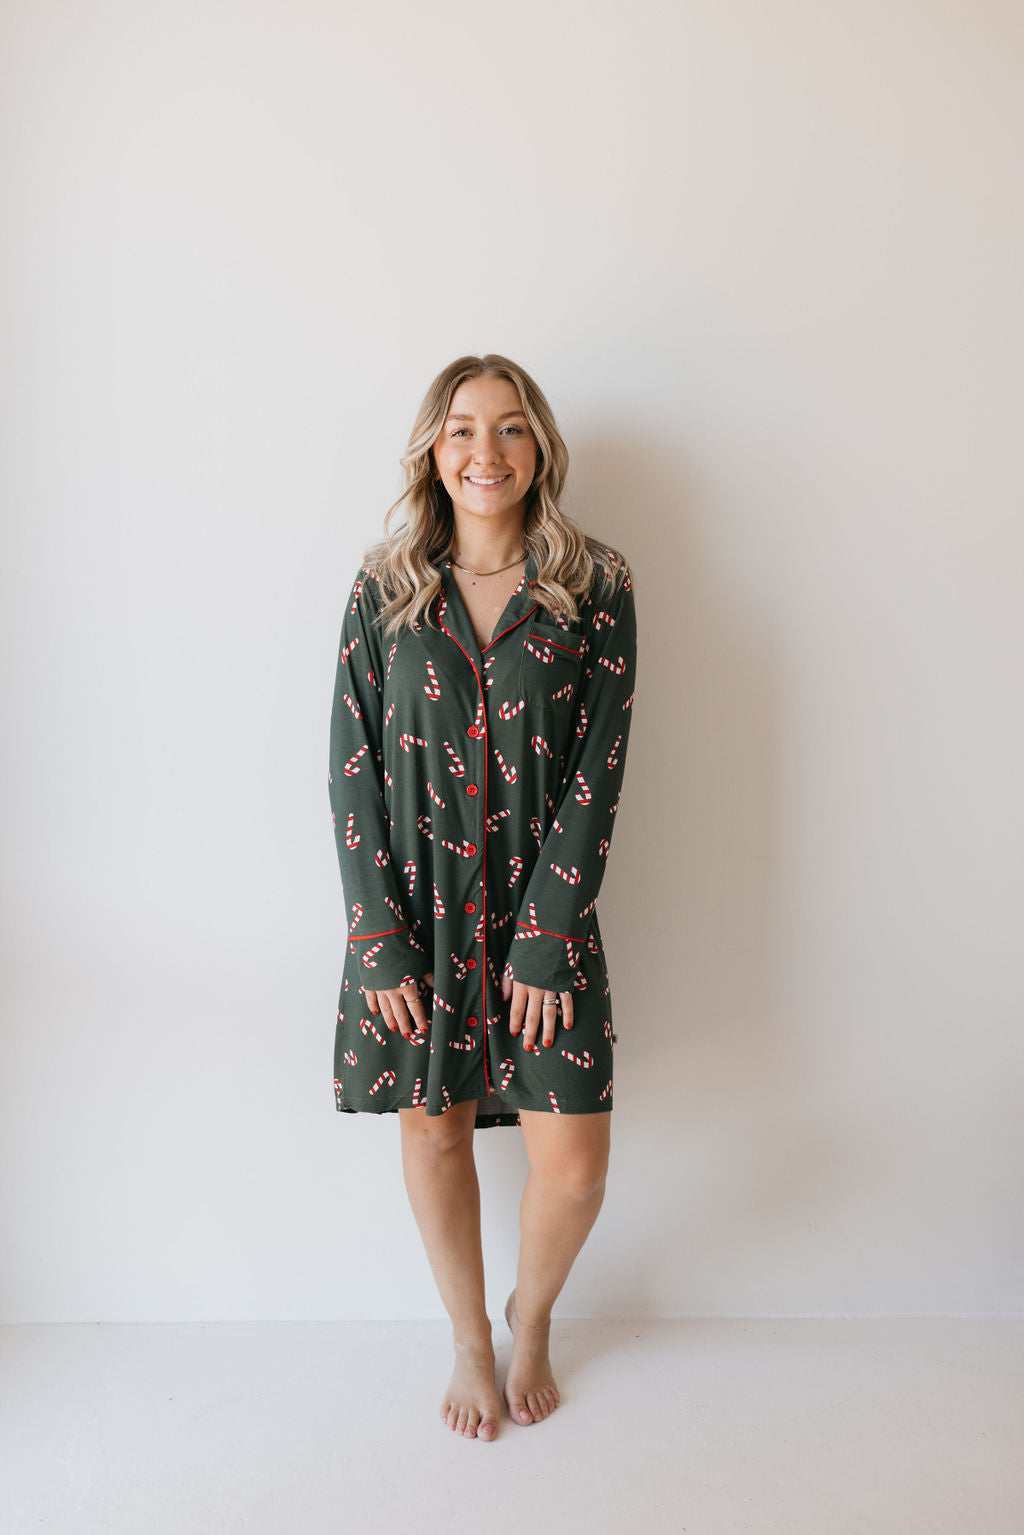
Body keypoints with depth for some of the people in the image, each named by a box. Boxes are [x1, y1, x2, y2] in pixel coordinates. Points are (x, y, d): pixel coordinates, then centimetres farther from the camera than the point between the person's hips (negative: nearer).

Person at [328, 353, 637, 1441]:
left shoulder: (594, 588, -2)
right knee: (433, 1128, 13)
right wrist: (381, 938, -8)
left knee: (573, 1168, 1)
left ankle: (533, 1318, 35)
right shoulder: (386, 587, 1)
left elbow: (596, 773, -6)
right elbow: (352, 768, -1)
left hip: (543, 914, -1)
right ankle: (470, 1339, 39)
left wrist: (541, 940, -11)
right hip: (413, 912, 1)